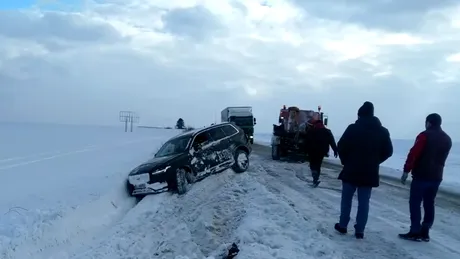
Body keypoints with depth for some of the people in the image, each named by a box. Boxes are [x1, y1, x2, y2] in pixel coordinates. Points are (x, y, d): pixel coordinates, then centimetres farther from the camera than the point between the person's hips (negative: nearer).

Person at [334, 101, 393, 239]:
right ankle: (360, 231, 9)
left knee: (346, 199, 12)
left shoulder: (353, 128, -9)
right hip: (370, 173, 3)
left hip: (351, 171, -2)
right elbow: (388, 151, 7)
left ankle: (342, 225, 18)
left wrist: (345, 161, 6)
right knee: (364, 202, 8)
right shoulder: (383, 131, 3)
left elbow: (341, 147, -10)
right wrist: (374, 162, 15)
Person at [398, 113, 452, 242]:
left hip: (421, 175, -7)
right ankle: (425, 232, 15)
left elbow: (413, 153, -16)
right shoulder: (447, 139, 13)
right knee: (429, 204, 12)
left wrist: (406, 170, -13)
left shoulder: (425, 135, -10)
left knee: (415, 203, -1)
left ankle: (415, 232, -2)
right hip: (436, 177, 7)